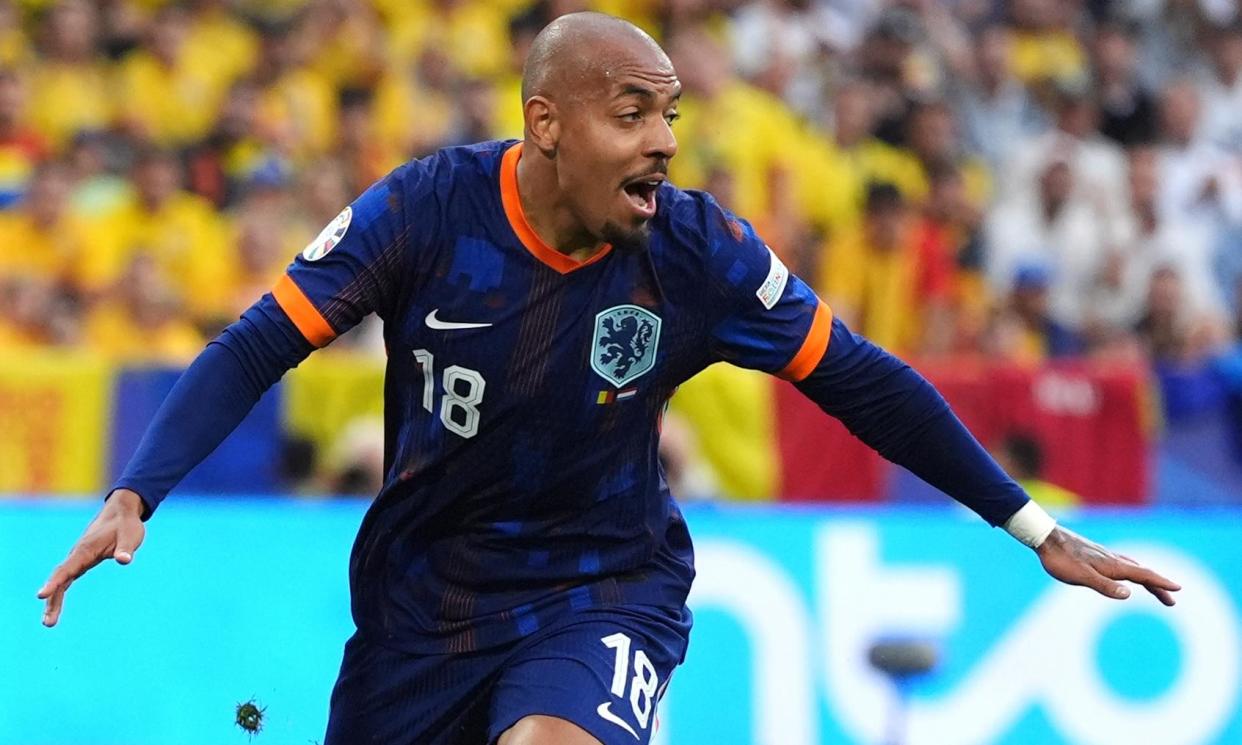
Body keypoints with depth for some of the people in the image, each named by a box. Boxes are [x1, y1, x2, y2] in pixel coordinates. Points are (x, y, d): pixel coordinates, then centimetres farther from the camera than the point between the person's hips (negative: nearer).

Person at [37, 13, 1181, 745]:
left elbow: (861, 383, -4)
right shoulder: (428, 212, -15)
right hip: (422, 593, 2)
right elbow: (258, 348, -12)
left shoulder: (697, 249, -14)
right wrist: (134, 497, -26)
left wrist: (1039, 532, -2)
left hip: (604, 592, -1)